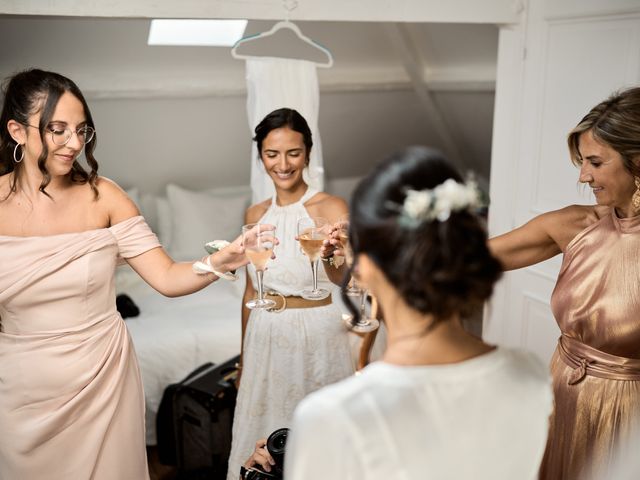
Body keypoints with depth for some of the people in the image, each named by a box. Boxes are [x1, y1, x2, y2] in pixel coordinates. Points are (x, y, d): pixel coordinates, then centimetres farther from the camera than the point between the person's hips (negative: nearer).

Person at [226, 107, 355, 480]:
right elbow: (251, 291, 13)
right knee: (263, 443, 14)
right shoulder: (255, 215, 5)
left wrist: (328, 254, -44)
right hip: (265, 340, 5)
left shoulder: (331, 208, -10)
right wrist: (244, 356, 16)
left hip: (317, 339, -4)